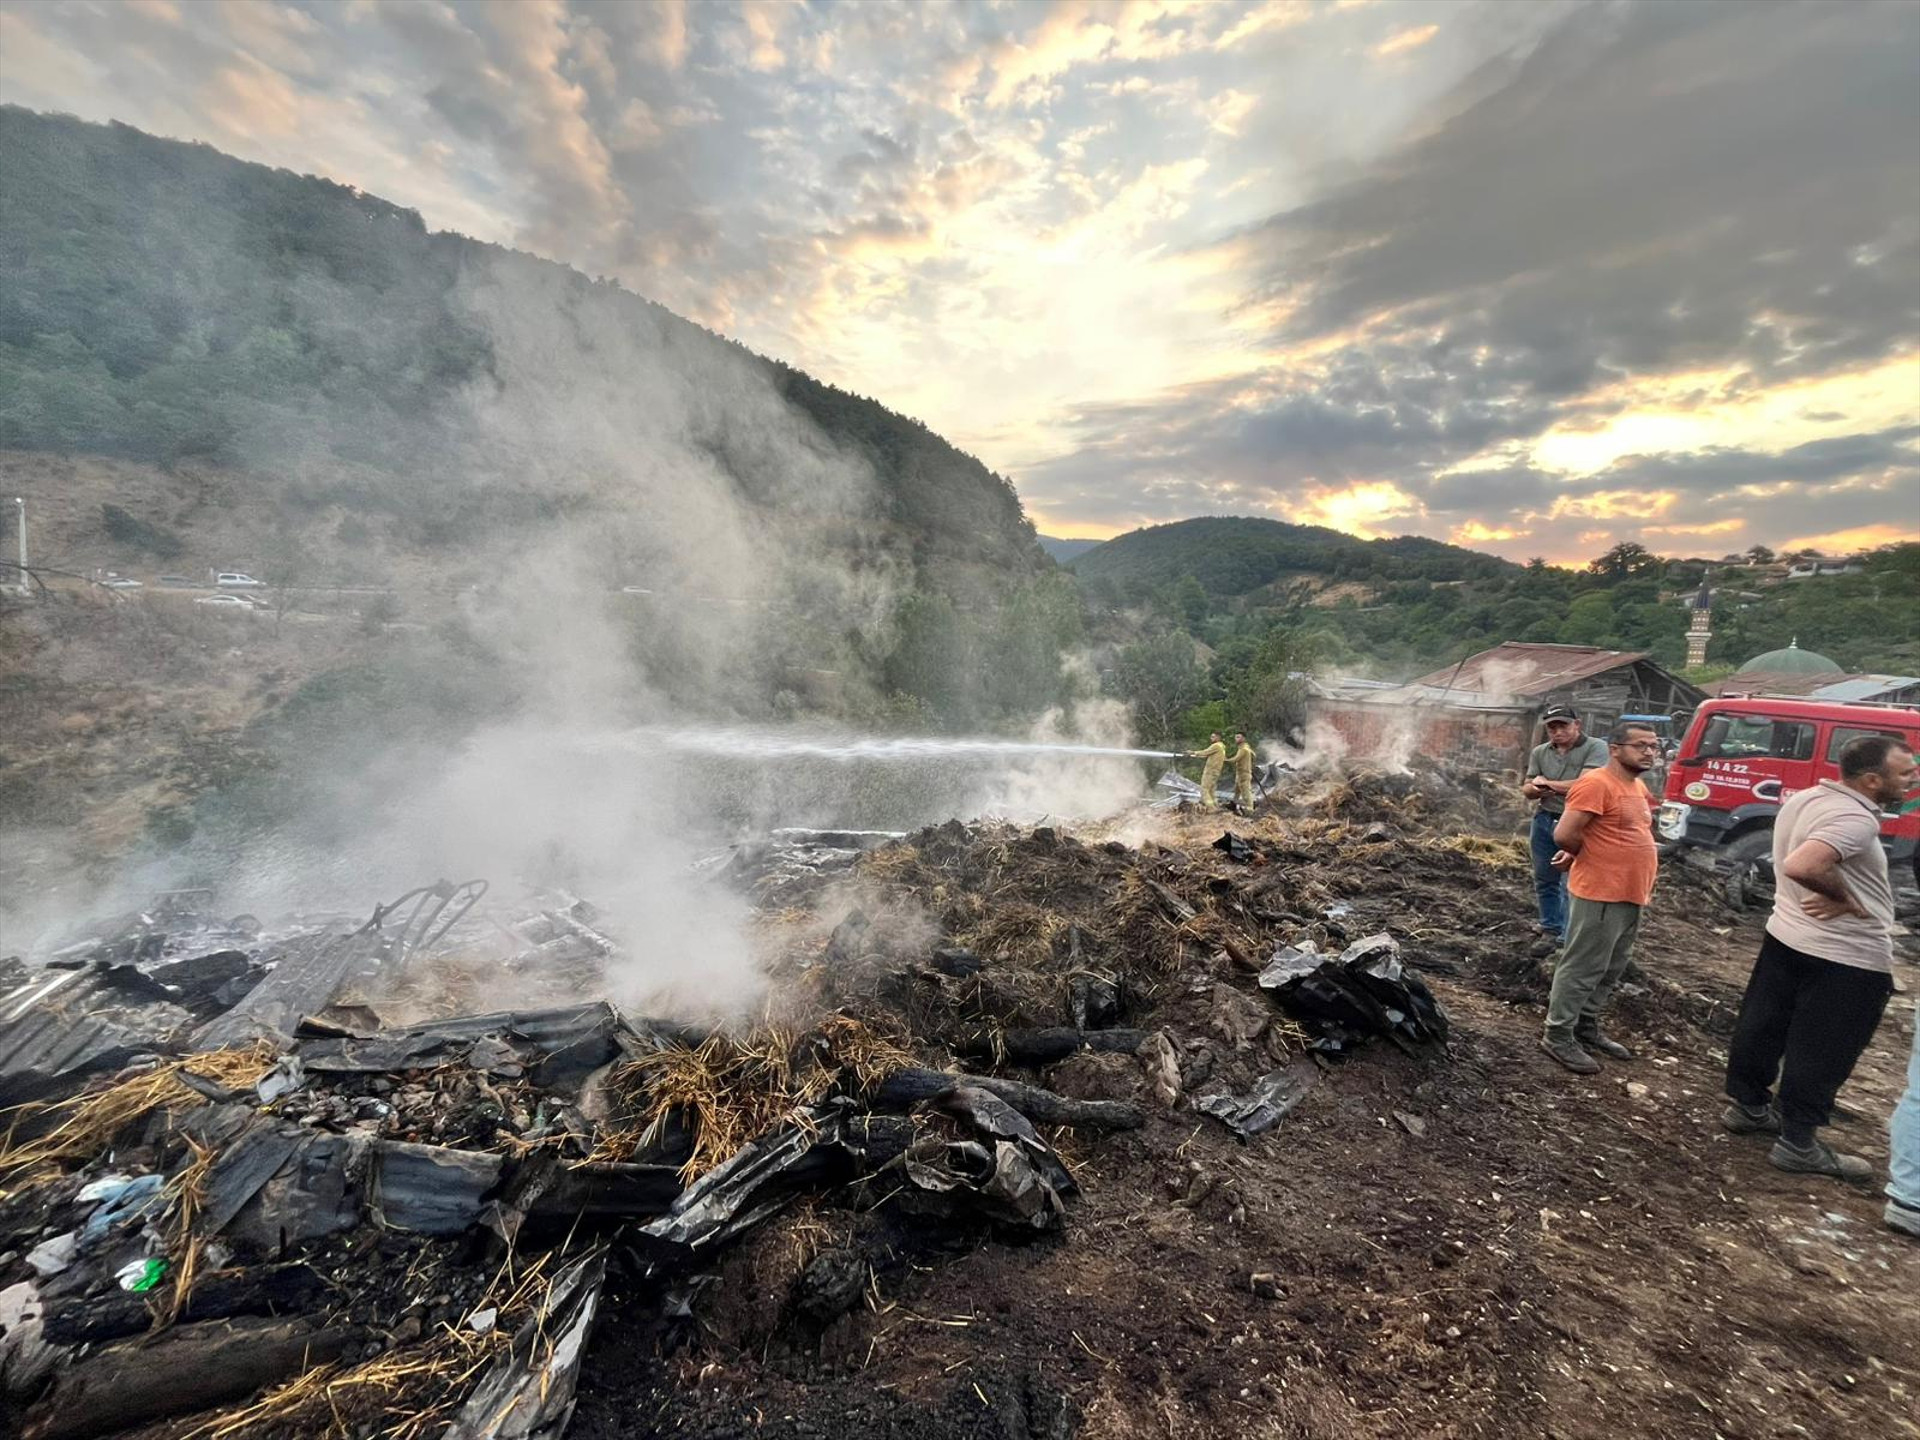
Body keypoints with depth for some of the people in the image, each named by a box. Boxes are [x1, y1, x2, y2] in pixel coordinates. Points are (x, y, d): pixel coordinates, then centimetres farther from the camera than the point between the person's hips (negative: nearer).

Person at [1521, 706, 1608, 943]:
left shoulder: (1595, 747, -7)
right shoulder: (1540, 752, 8)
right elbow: (1526, 790, 9)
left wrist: (1547, 783, -4)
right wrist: (1536, 789, -15)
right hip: (1544, 821, 5)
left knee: (1570, 884, -5)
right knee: (1544, 881, 14)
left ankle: (1568, 939, 4)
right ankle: (1550, 928, 29)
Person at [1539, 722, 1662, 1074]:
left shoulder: (1638, 787, 13)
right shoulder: (1595, 784, -18)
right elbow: (1564, 834, -24)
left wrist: (1581, 853, 5)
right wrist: (1587, 855, -4)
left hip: (1630, 896, 9)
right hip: (1600, 895, -9)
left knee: (1612, 970, 17)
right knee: (1582, 969, -2)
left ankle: (1586, 1028, 30)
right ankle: (1558, 1035, 8)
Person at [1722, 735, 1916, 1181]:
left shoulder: (1805, 798, 4)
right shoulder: (1855, 819, -25)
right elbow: (1801, 866, -40)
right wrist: (1845, 897, -23)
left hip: (1786, 935, 8)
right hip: (1848, 958, -8)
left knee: (1763, 1026, 17)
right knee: (1819, 1050, 4)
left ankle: (1748, 1105, 32)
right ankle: (1798, 1143, 14)